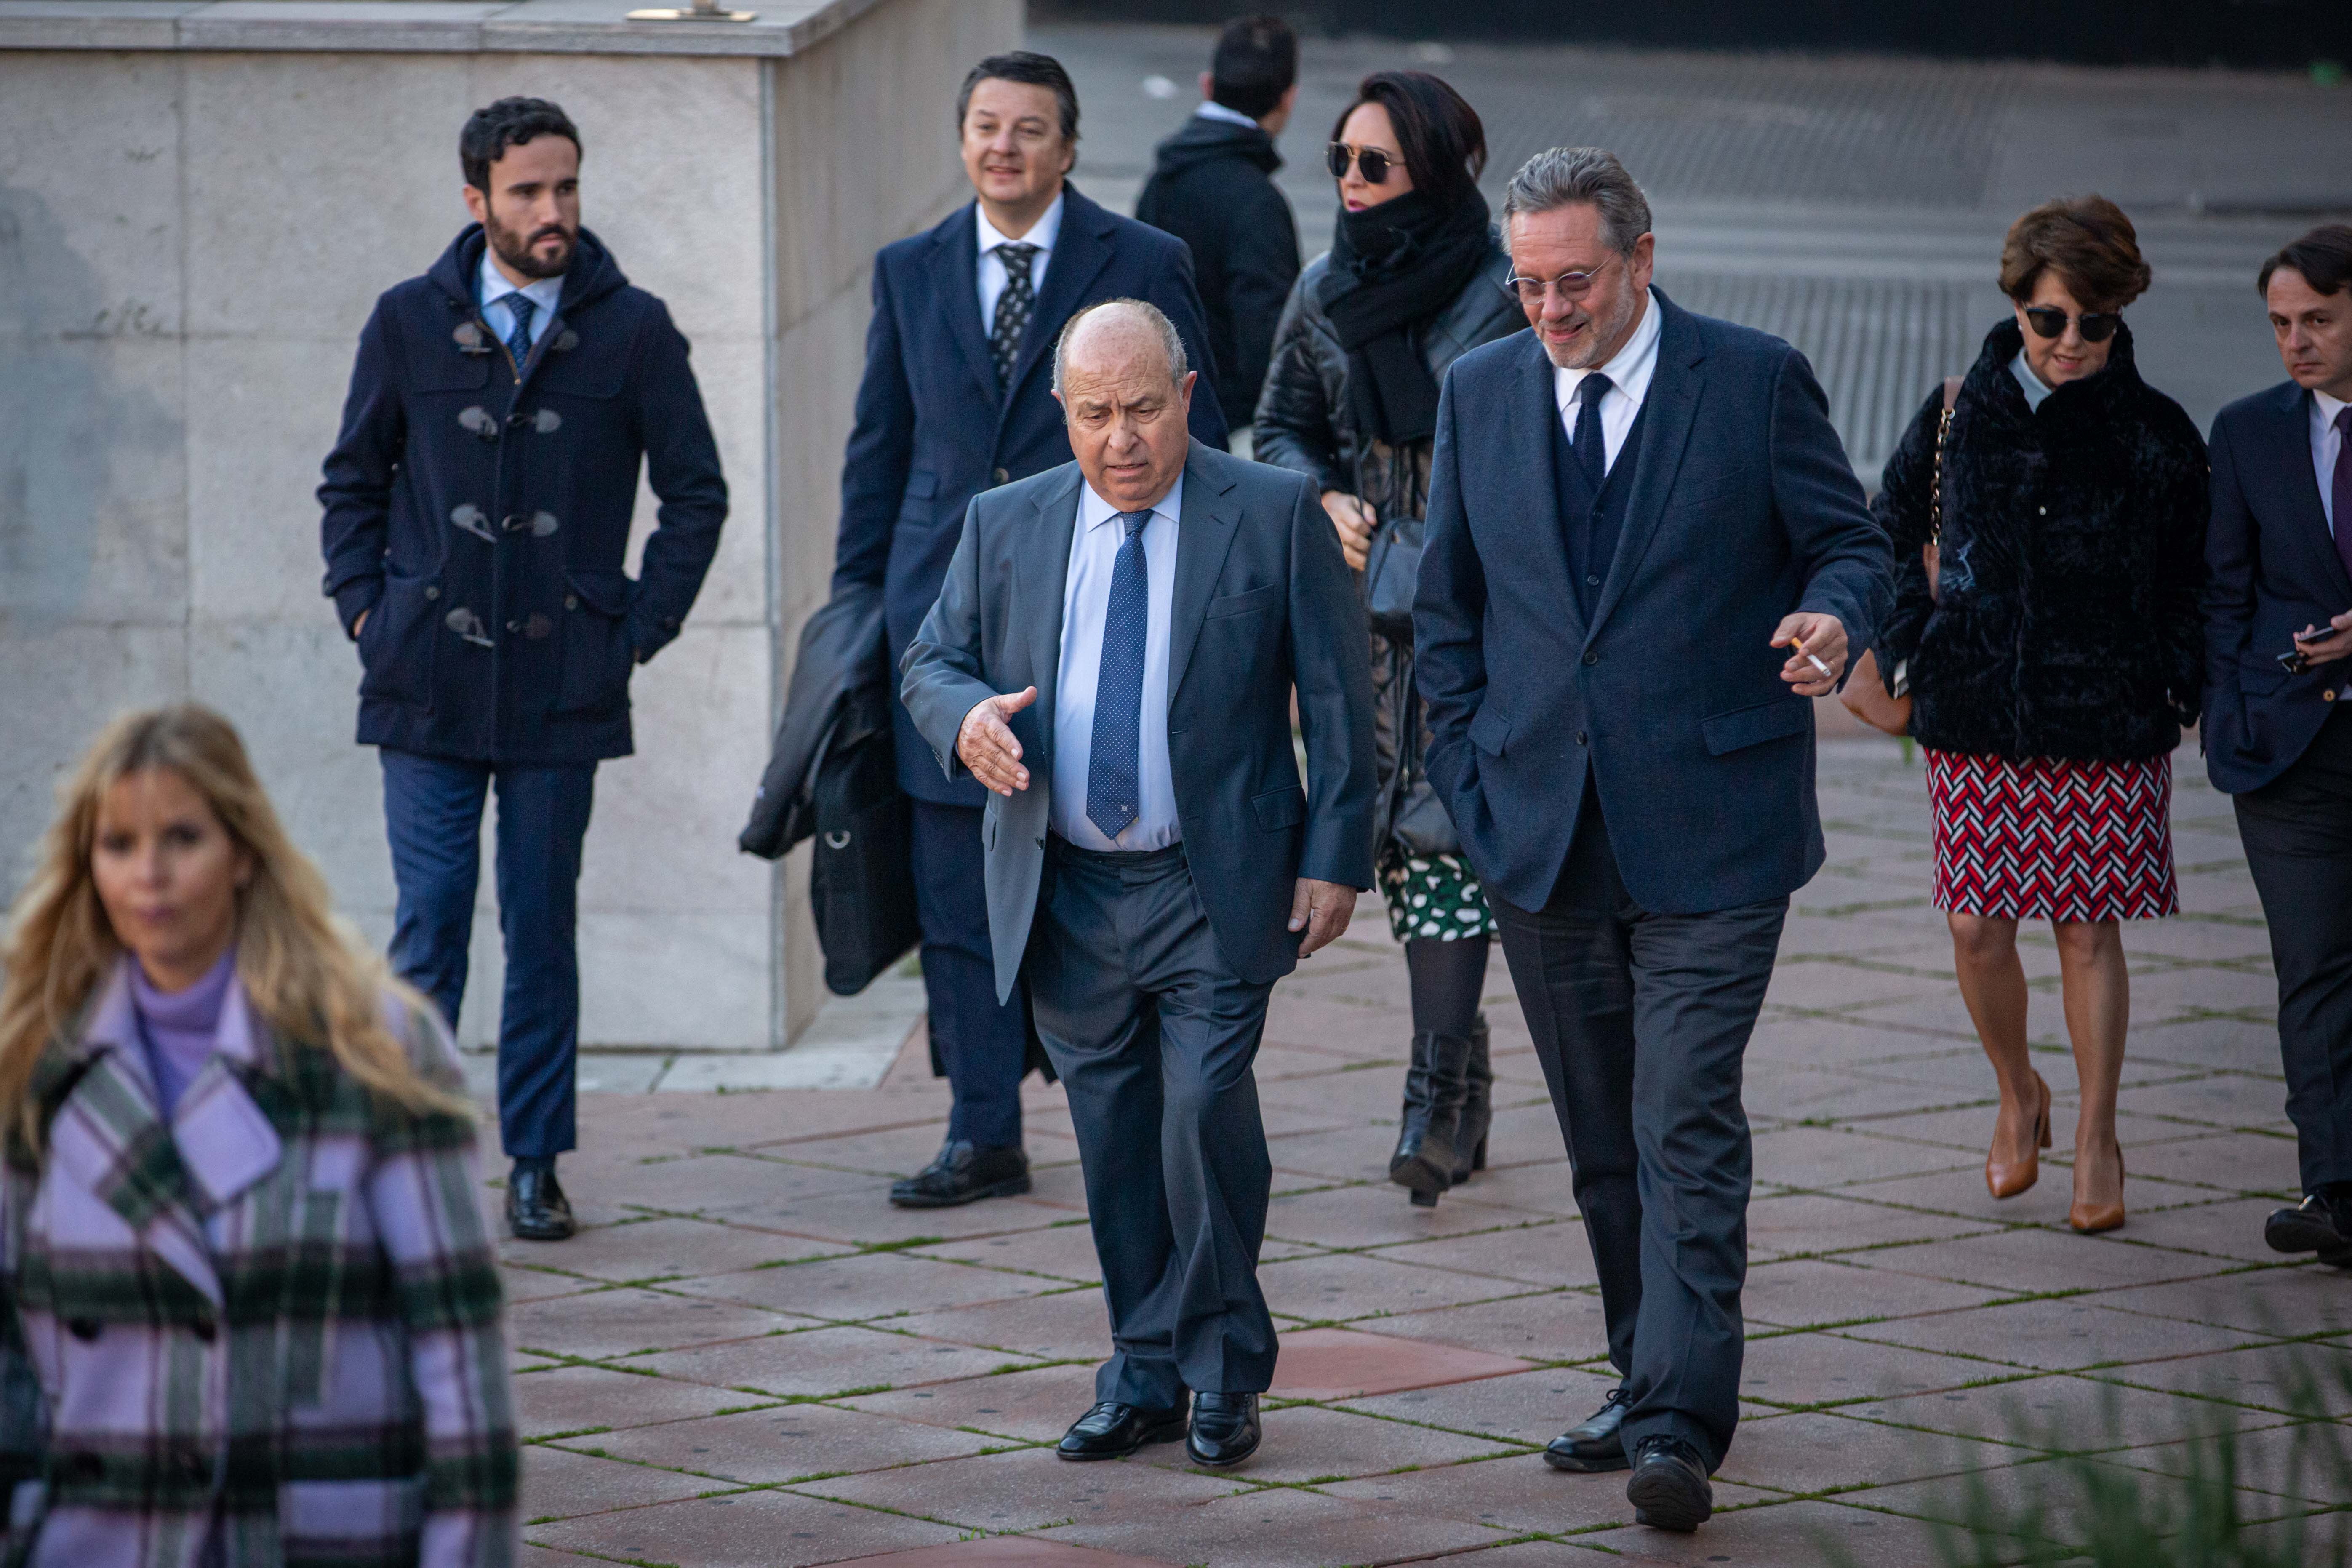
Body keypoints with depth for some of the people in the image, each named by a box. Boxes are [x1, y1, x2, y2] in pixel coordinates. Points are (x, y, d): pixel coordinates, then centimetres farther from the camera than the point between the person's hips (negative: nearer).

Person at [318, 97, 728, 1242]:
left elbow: (696, 494, 9)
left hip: (564, 683, 0)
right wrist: (365, 609, 4)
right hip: (428, 678, 0)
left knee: (542, 931, 5)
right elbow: (354, 480, 14)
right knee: (430, 927, -3)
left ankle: (535, 1165, 14)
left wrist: (641, 626, 1)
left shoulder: (633, 331, 1)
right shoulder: (411, 323, 3)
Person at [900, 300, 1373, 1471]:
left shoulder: (1276, 517, -1)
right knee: (1115, 1143, 7)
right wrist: (967, 716, -14)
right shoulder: (1006, 526, 8)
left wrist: (1334, 858, -6)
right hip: (1064, 894, 3)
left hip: (1214, 891, -3)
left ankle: (1223, 1373, -1)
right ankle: (1144, 1375, 18)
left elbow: (1337, 700, 0)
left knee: (1206, 1110, -15)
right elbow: (930, 663, 11)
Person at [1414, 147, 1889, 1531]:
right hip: (1543, 838, 4)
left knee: (1688, 1130, -12)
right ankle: (1648, 1380, 24)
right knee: (1604, 1141, 12)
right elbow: (1450, 604, 16)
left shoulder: (1757, 381, -3)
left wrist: (1836, 620, -20)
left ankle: (1681, 1429, -16)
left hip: (1707, 833, -4)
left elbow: (1851, 544, 4)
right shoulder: (1481, 392, 9)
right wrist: (1471, 777, 7)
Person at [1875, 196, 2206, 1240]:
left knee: (2088, 930, 0)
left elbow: (2187, 585, 10)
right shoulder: (1959, 417, 1)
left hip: (2109, 722, -1)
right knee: (1977, 927, 1)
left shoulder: (2158, 436, 0)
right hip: (1975, 719, 1)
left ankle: (2097, 1144, 13)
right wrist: (1901, 655, 5)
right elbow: (1893, 538, 14)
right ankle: (2018, 1096, 27)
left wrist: (2182, 687, -1)